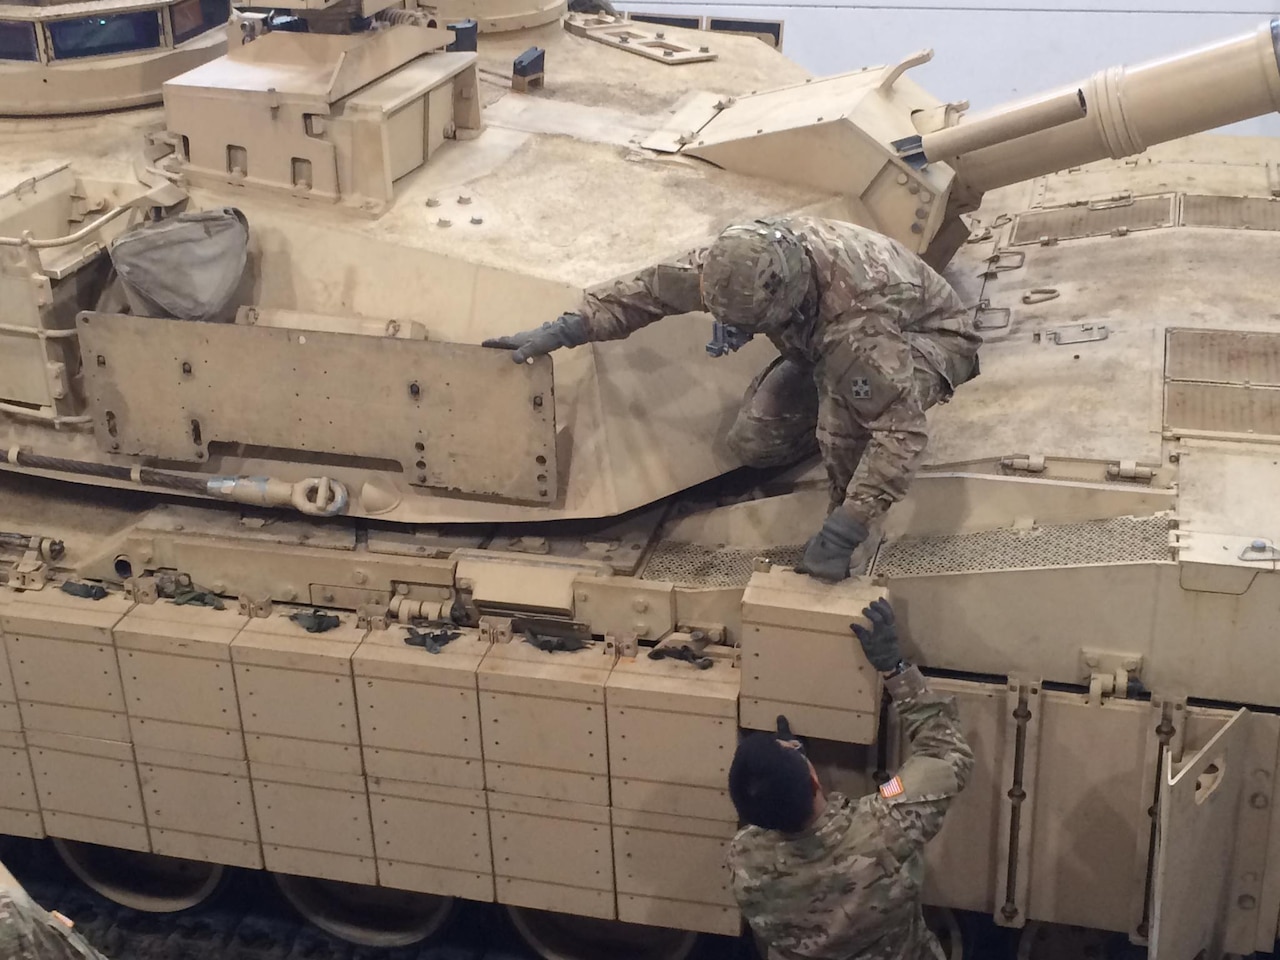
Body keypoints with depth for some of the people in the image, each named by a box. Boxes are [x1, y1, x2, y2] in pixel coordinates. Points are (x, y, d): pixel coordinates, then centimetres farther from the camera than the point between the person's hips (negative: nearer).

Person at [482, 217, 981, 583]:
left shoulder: (859, 319, -45)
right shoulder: (748, 258, -27)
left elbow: (902, 431, -46)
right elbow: (656, 287, -15)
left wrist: (843, 531, -50)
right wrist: (564, 330, -20)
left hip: (929, 336, -7)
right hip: (824, 337, 7)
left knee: (841, 391, -40)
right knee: (752, 443, -9)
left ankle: (843, 510, -16)